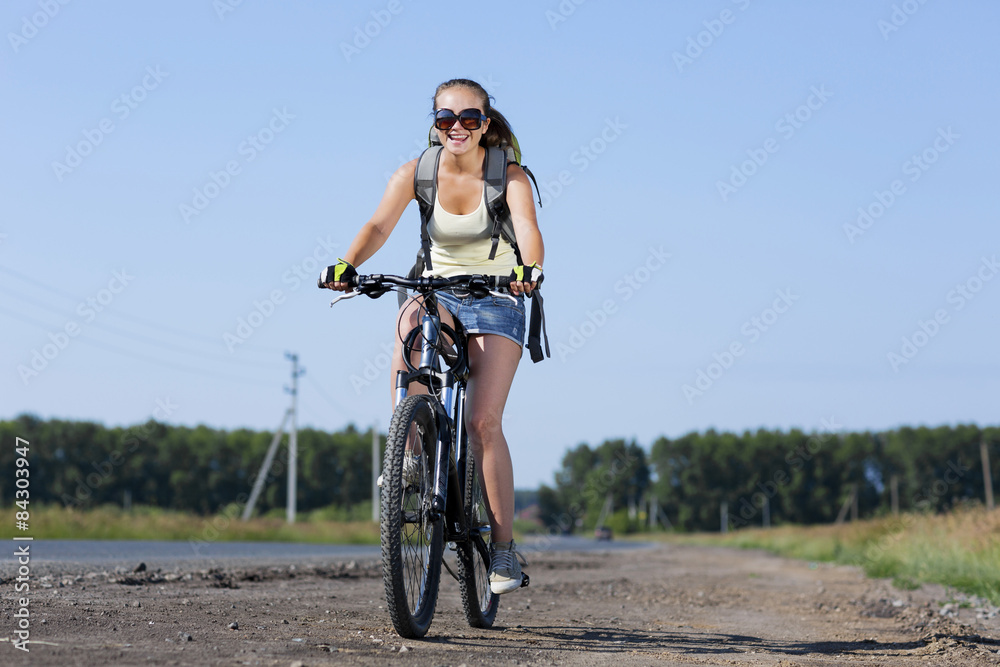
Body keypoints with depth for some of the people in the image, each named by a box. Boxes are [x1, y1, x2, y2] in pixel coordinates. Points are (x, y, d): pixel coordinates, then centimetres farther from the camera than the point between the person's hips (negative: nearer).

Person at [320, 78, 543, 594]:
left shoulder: (509, 176, -13)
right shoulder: (416, 173, -7)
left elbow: (528, 230, -29)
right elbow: (379, 225, -21)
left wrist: (527, 269, -51)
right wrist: (347, 266, -40)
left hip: (496, 302, -2)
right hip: (438, 292, 2)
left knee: (483, 421, -15)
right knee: (409, 320, -36)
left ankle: (504, 547, -4)